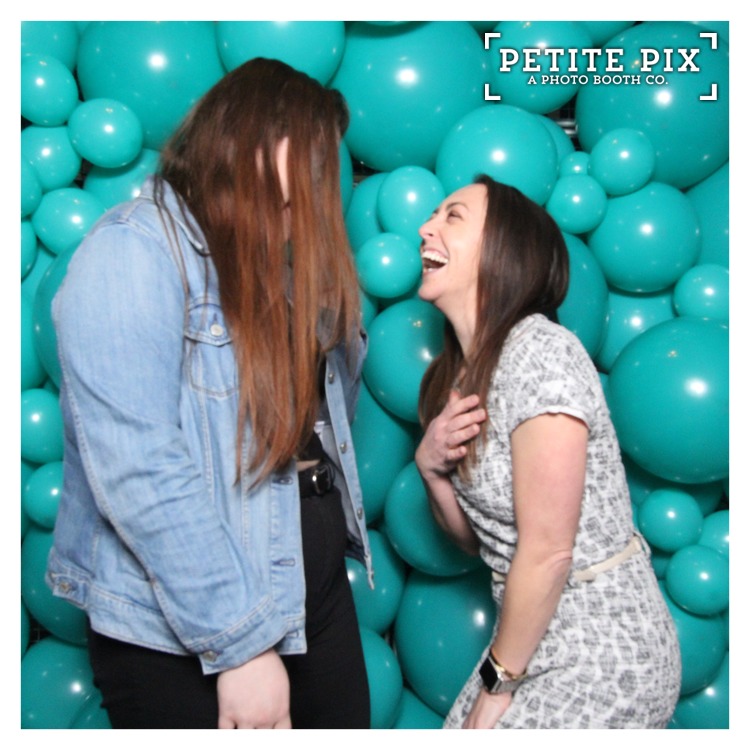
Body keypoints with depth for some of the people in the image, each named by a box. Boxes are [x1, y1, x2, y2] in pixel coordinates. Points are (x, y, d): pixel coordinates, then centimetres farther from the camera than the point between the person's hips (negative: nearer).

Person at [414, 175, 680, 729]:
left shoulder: (539, 354, -22)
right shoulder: (459, 373, 3)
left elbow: (547, 552, -21)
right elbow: (475, 534, 7)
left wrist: (498, 682, -10)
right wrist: (430, 466, -11)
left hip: (604, 656, -7)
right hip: (541, 635, 7)